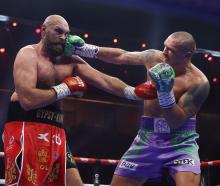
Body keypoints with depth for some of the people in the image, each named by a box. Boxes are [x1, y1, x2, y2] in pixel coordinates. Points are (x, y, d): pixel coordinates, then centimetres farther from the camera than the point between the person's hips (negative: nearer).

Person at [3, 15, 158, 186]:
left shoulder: (71, 61, 13)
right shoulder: (29, 54, -6)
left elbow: (104, 81, 3)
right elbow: (28, 100, -21)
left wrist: (134, 92, -13)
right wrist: (65, 88, -11)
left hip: (55, 133, 7)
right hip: (25, 129, -7)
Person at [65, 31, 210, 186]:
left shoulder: (199, 83, -17)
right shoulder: (154, 58, -2)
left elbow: (177, 121, -20)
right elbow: (120, 56, 11)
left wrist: (165, 92, -33)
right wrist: (85, 49, 8)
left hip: (181, 141, -4)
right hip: (148, 137, 5)